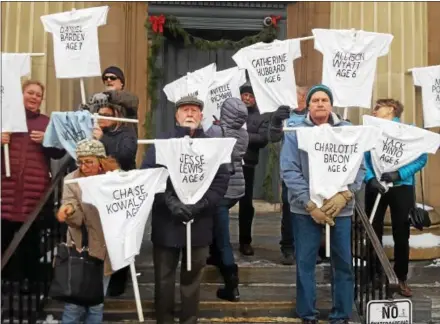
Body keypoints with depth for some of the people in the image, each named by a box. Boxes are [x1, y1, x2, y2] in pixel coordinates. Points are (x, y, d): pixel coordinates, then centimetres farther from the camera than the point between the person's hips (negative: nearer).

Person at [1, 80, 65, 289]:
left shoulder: (48, 123, 12)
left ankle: (29, 278, 12)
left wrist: (46, 141, -10)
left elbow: (60, 153, 8)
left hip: (35, 187, 0)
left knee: (30, 235, 1)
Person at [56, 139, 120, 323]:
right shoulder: (71, 180, -7)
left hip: (104, 251, 1)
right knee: (74, 303, 2)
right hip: (79, 251, -1)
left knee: (96, 305, 12)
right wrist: (70, 211, -35)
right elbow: (77, 219, -13)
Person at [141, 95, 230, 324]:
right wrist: (170, 202, -20)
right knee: (164, 278, 8)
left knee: (192, 278, 11)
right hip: (166, 222, -1)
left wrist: (200, 205, -17)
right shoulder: (162, 142, 4)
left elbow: (222, 180, -2)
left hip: (199, 223, 1)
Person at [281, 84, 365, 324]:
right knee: (305, 263, 5)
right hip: (305, 208, -1)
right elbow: (289, 171, -7)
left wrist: (344, 196, -16)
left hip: (340, 207, 1)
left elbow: (359, 167, 0)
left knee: (343, 263, 7)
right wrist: (310, 204, -15)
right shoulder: (295, 132, -1)